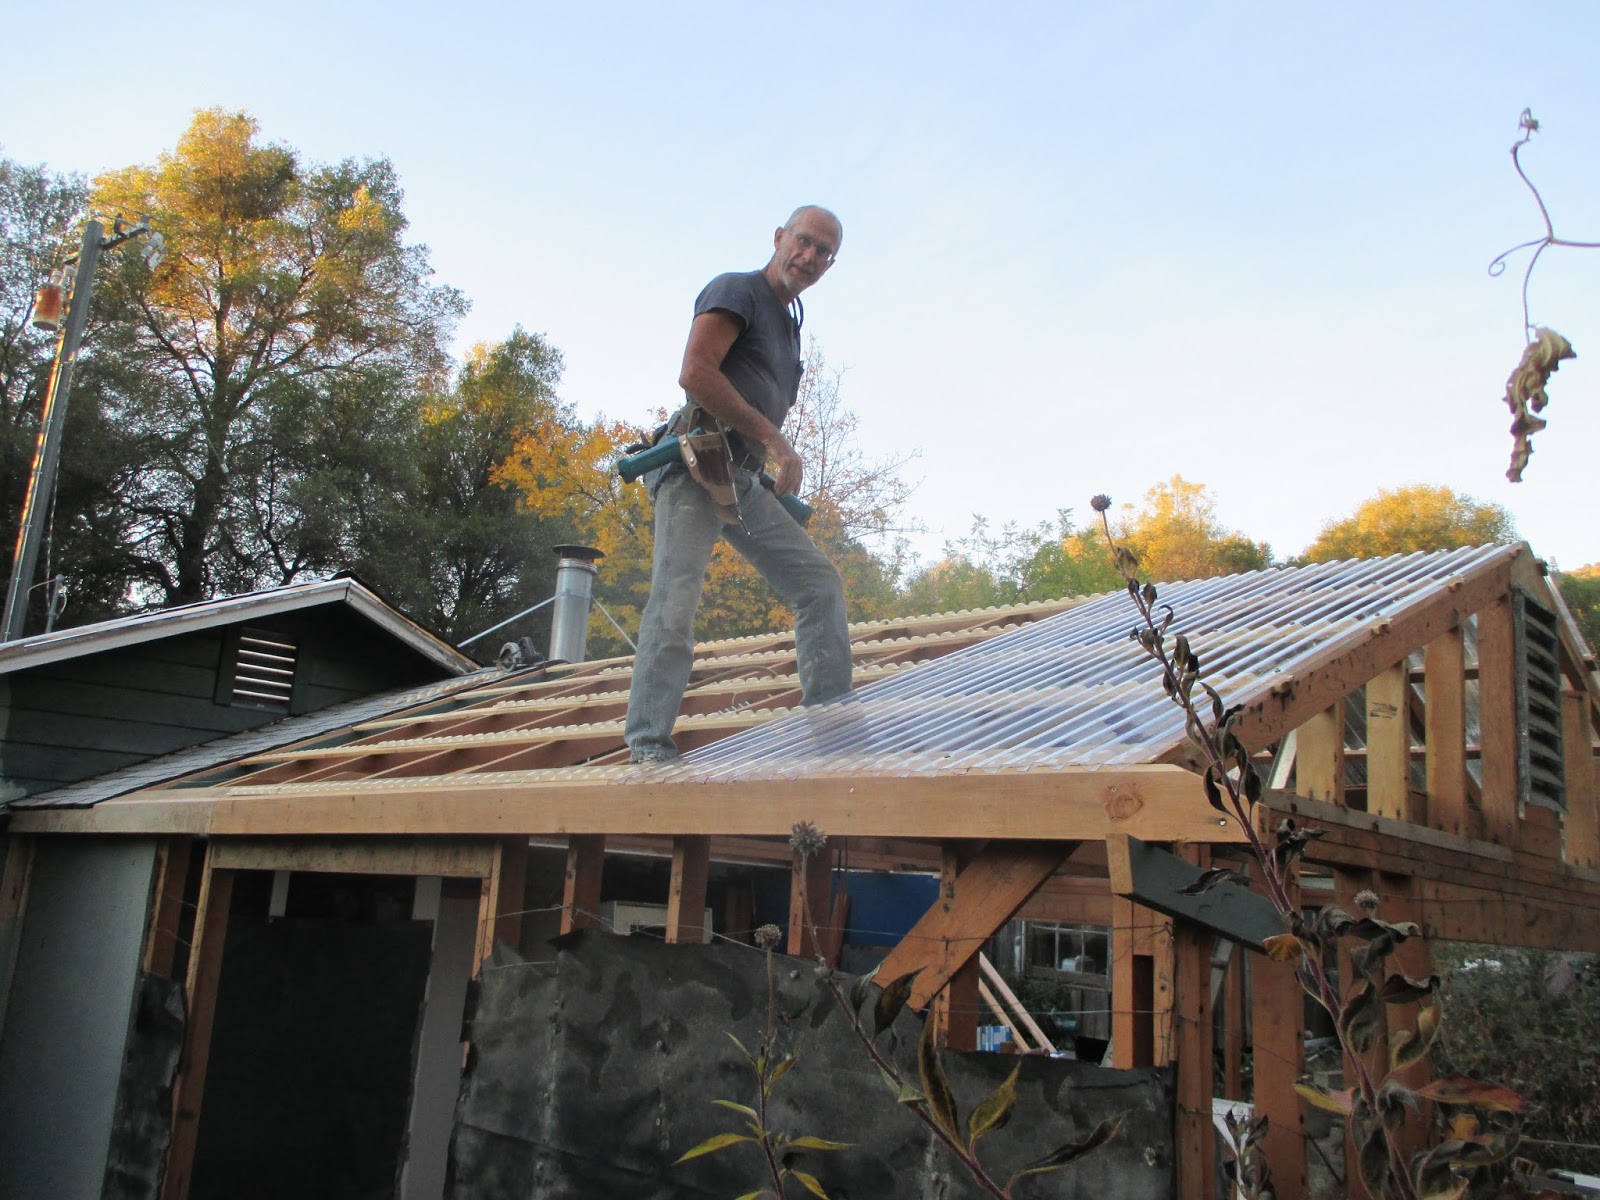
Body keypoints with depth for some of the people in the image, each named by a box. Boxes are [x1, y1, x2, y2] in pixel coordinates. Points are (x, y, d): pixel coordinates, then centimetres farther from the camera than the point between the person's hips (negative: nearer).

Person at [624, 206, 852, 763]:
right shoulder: (736, 291, -2)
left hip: (745, 481, 9)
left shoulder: (789, 321, 25)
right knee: (675, 600, -17)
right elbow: (695, 373, -17)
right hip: (697, 468, -9)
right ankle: (649, 747, -16)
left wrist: (777, 463, 15)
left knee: (820, 583, 4)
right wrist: (775, 440, -16)